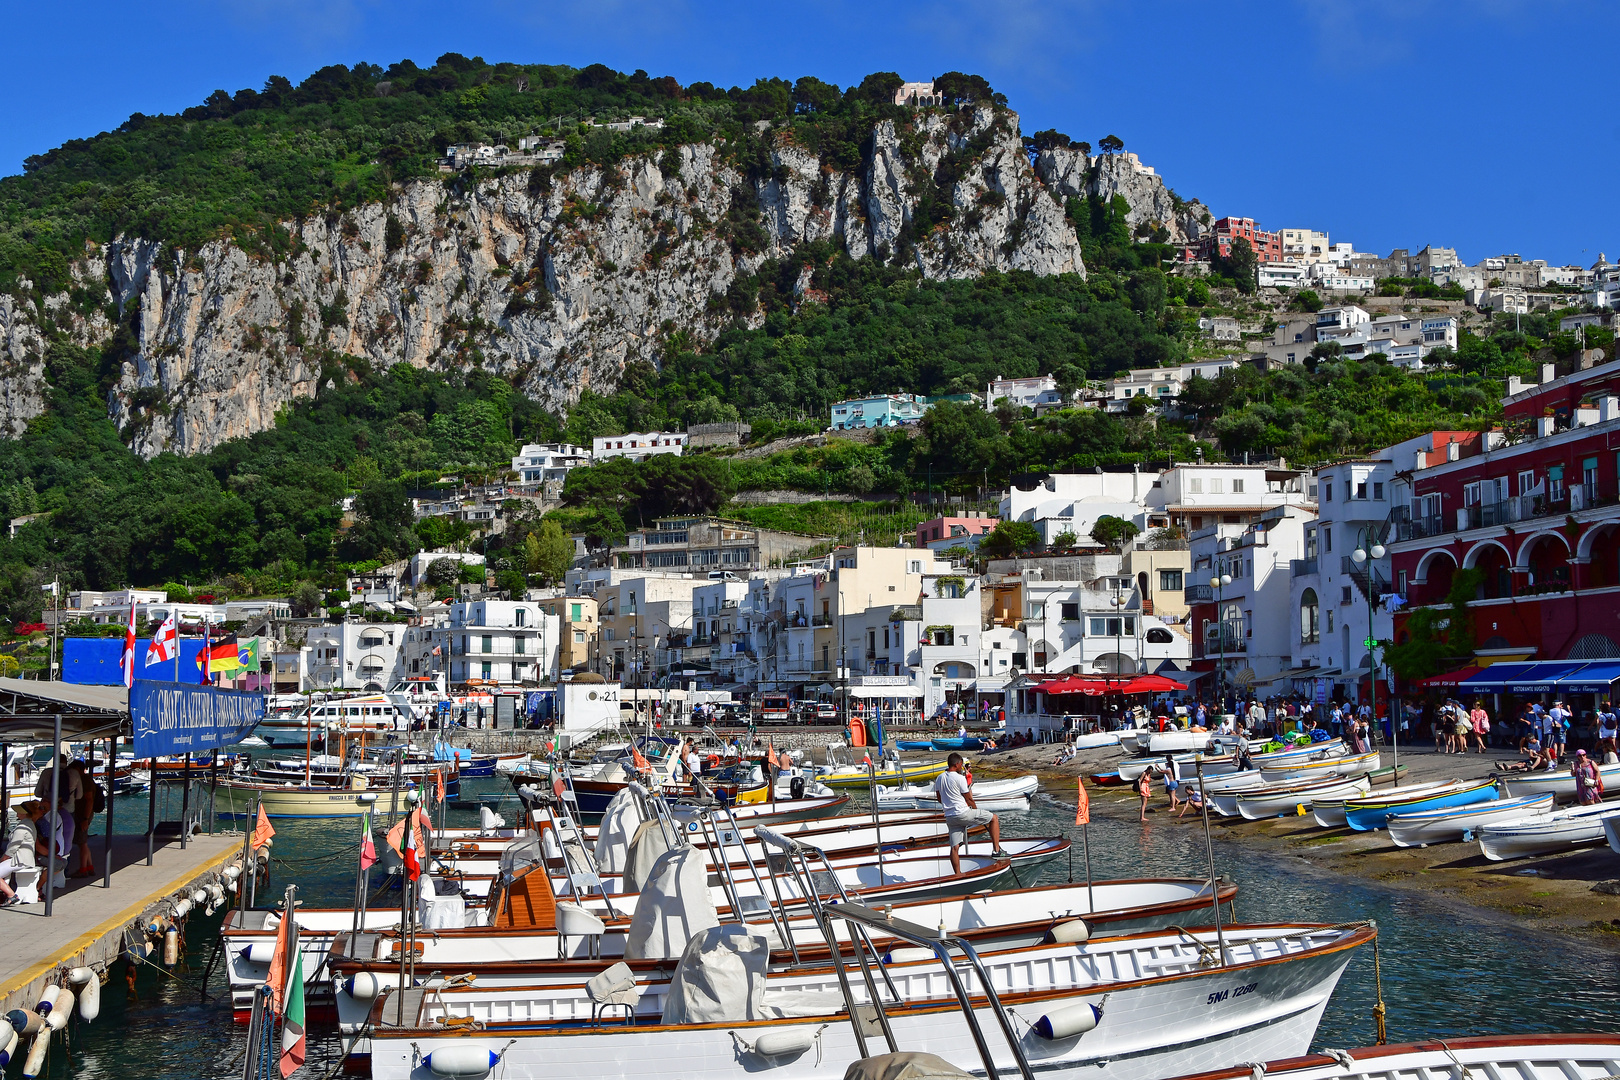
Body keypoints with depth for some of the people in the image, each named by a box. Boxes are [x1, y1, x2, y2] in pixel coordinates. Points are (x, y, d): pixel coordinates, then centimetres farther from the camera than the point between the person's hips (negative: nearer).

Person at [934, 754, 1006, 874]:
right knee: (994, 818, 5)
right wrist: (975, 808, 14)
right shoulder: (960, 778, -11)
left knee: (954, 847, 8)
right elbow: (968, 799, -4)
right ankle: (996, 850, 2)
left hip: (949, 817, 7)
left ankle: (957, 874, 8)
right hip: (963, 813, -7)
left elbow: (940, 799, 19)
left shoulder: (939, 778, 10)